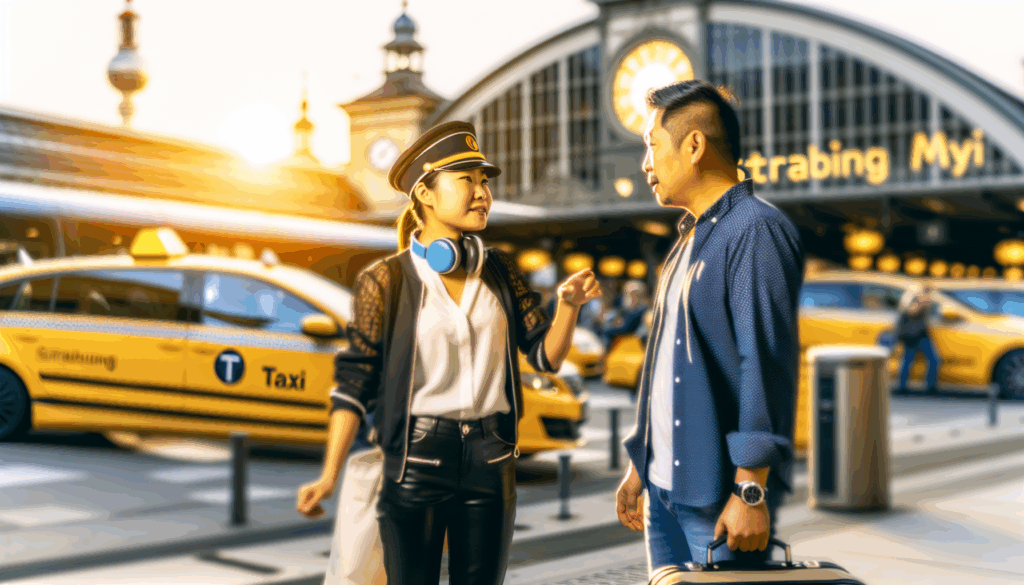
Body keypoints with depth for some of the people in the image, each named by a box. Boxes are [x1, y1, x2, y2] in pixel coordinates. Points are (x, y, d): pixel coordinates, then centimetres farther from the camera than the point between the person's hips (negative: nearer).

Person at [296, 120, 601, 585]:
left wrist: (568, 304, -15)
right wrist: (329, 476, -11)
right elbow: (355, 384, -4)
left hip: (490, 462, 4)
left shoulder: (499, 272, 6)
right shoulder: (386, 281, -5)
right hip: (416, 461, -3)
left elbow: (546, 356, 4)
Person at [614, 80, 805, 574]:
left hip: (720, 496, -9)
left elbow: (766, 365, -18)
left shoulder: (755, 231, -12)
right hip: (664, 487, 9)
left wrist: (751, 491, -21)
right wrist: (639, 465, 20)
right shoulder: (690, 238, 17)